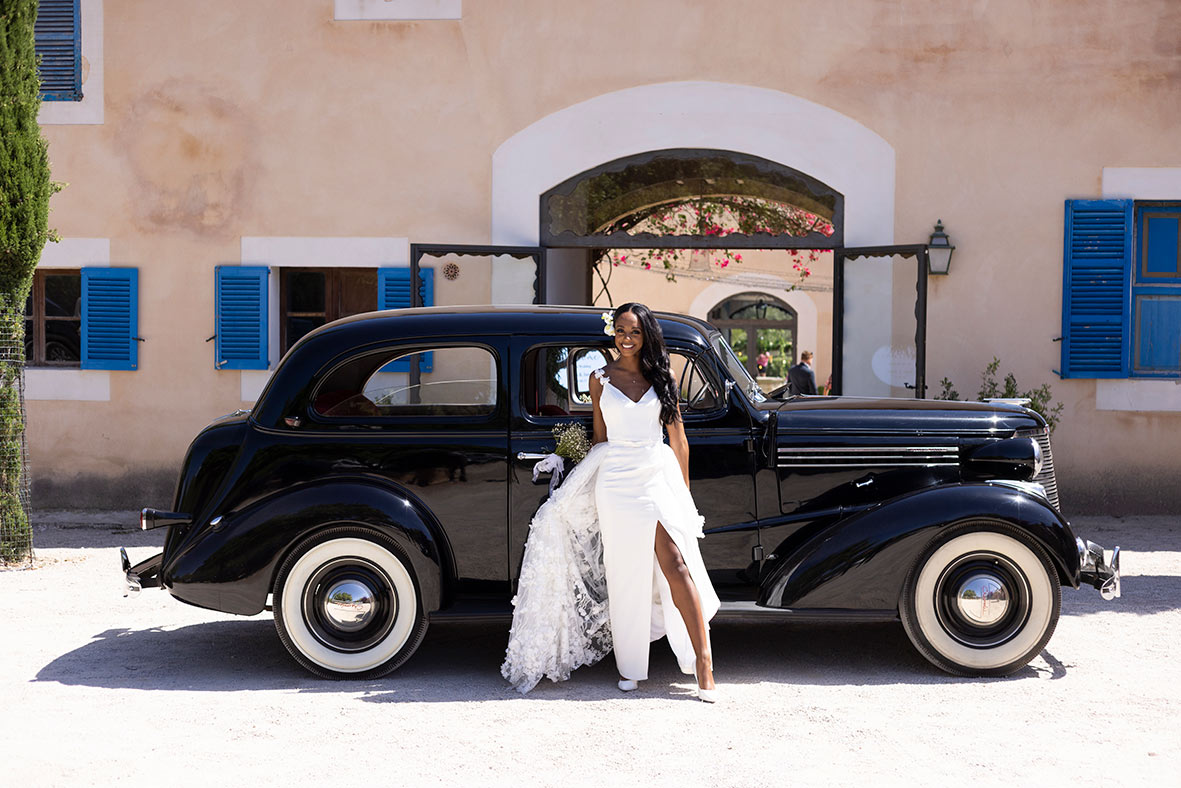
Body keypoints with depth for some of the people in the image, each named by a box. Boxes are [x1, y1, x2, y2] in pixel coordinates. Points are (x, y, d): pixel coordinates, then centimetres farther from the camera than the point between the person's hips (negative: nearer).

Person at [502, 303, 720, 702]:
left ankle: (703, 660, -9)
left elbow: (678, 438, 11)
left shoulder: (661, 376, 8)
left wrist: (684, 489, 11)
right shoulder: (602, 378, 7)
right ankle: (629, 666, 16)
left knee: (677, 565, -10)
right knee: (625, 574, 5)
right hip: (616, 480, 0)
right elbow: (600, 437, 13)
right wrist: (596, 477, 12)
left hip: (658, 475, 0)